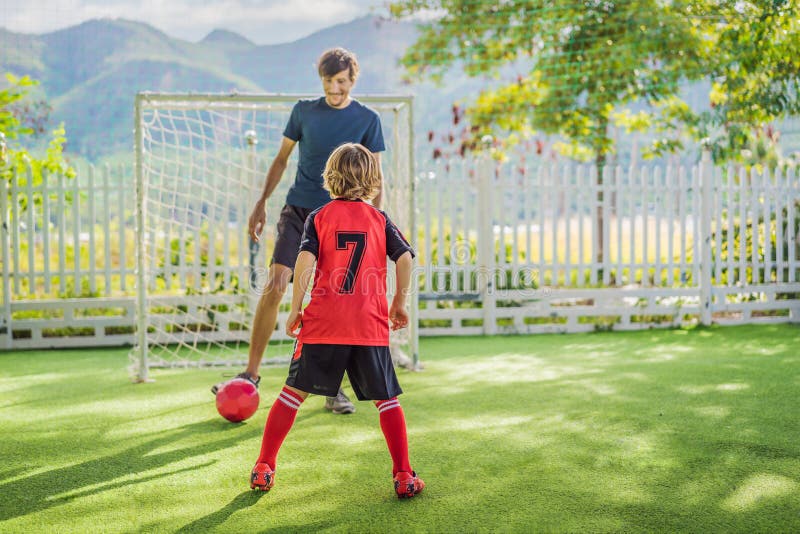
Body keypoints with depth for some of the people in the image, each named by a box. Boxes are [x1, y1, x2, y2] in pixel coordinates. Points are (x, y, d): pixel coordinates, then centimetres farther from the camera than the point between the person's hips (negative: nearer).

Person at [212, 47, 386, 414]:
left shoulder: (367, 120, 3)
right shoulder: (304, 111, 6)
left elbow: (375, 175, 6)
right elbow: (282, 158, 14)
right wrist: (261, 203, 9)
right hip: (298, 211, 1)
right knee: (273, 288, -10)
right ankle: (251, 374, 0)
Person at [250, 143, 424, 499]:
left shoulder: (319, 217, 4)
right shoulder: (379, 219, 8)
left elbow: (305, 260, -8)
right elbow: (405, 258, 1)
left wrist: (295, 309, -2)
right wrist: (399, 303, 12)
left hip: (322, 322, 0)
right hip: (370, 325, 0)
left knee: (294, 392, 11)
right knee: (386, 399, 9)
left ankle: (264, 467, 14)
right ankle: (403, 476, 6)